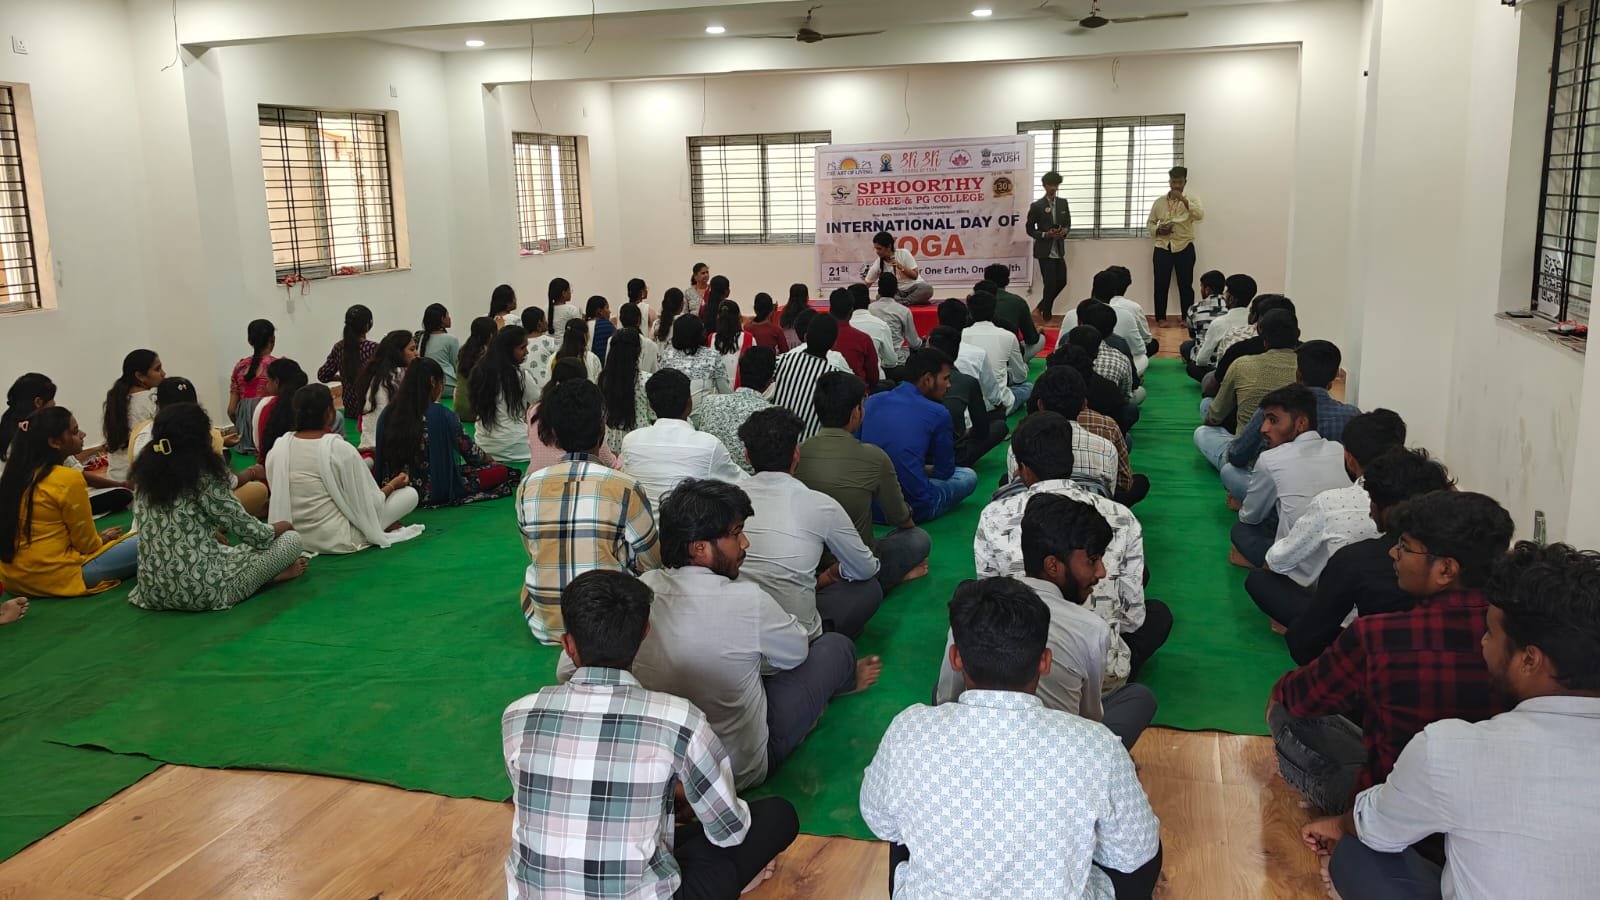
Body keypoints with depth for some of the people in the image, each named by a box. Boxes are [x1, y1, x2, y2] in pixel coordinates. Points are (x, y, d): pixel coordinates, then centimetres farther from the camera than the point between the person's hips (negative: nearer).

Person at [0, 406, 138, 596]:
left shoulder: (17, 474, 6)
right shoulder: (69, 479, -18)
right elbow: (87, 544, -11)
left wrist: (97, 538, 17)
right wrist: (103, 538, 12)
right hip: (56, 578, -8)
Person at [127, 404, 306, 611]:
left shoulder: (145, 471, 4)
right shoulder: (204, 474, -16)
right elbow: (249, 531, -8)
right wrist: (282, 527, 12)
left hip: (153, 588, 7)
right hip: (203, 589, -7)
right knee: (291, 539, 3)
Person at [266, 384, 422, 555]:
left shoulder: (277, 449, -4)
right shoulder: (341, 450, -19)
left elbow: (278, 499, 7)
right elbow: (369, 504, -12)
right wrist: (392, 485, 8)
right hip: (335, 540, -6)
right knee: (410, 494, 3)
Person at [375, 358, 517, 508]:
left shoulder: (387, 413, -1)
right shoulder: (440, 414, -15)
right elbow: (469, 450, -1)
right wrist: (491, 460, 21)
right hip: (433, 492, -6)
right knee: (500, 472, 1)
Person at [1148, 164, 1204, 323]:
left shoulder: (1191, 199, 2)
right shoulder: (1159, 201, 8)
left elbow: (1200, 215, -16)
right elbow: (1151, 223, 13)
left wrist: (1183, 200, -23)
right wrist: (1158, 230, -8)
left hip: (1184, 248, -2)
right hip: (1162, 248, 2)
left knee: (1185, 284, 1)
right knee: (1161, 284, 2)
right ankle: (1161, 318, 9)